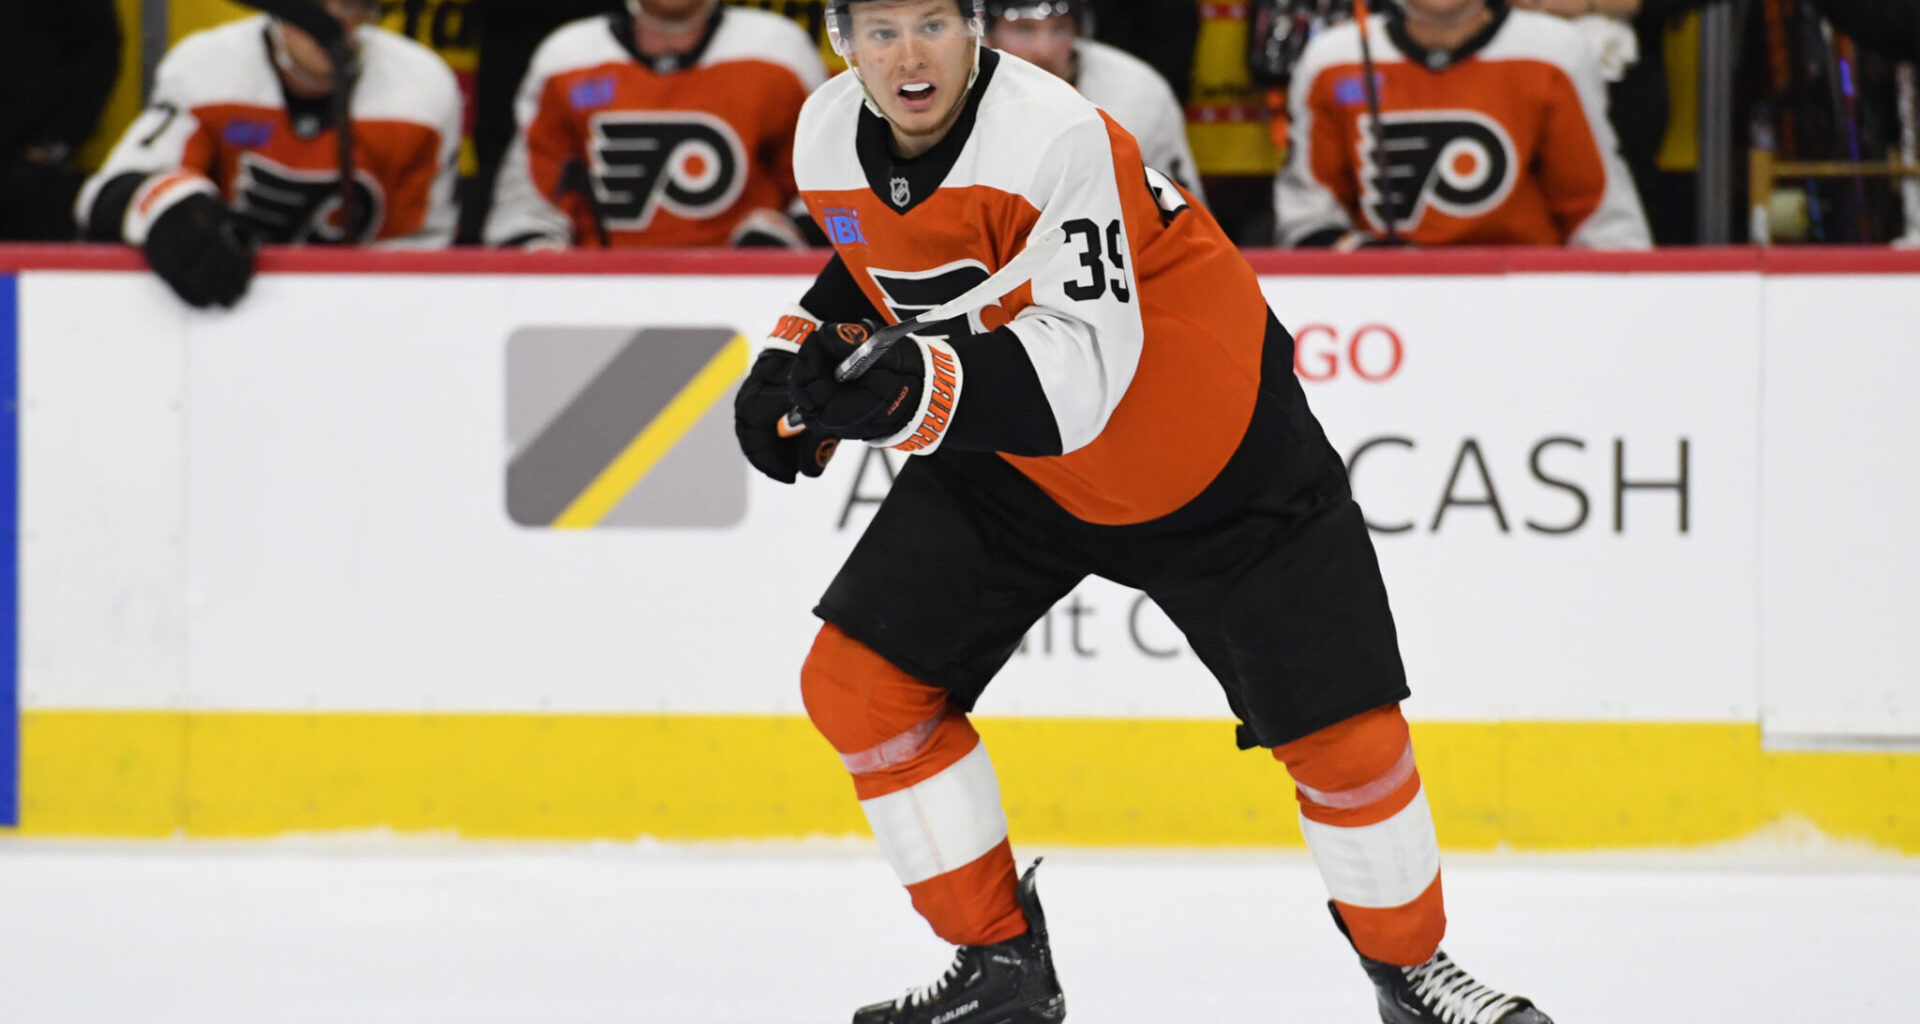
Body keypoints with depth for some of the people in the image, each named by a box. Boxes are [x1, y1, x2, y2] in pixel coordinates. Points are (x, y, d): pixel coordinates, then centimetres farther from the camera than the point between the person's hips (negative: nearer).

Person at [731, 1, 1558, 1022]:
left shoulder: (1055, 136, -32)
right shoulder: (829, 137, -10)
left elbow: (1082, 377, -40)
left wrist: (914, 391, -52)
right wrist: (797, 356, 1)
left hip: (1210, 450, -6)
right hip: (1005, 460, 6)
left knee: (1340, 726, -6)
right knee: (856, 681, -5)